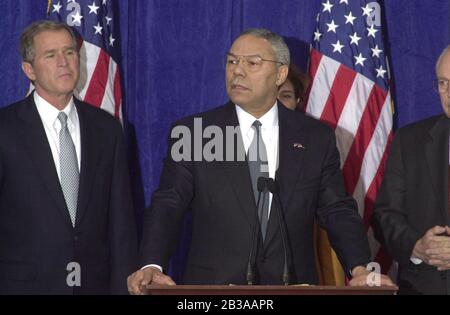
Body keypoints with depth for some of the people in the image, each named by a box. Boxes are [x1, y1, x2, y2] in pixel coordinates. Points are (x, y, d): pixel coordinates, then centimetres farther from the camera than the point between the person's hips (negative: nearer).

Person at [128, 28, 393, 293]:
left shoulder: (317, 138, 5)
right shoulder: (191, 133, 1)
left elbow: (338, 211, 3)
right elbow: (168, 206, -6)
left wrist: (359, 269, -14)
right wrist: (152, 267, -23)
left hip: (291, 286, 2)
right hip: (213, 286, -2)